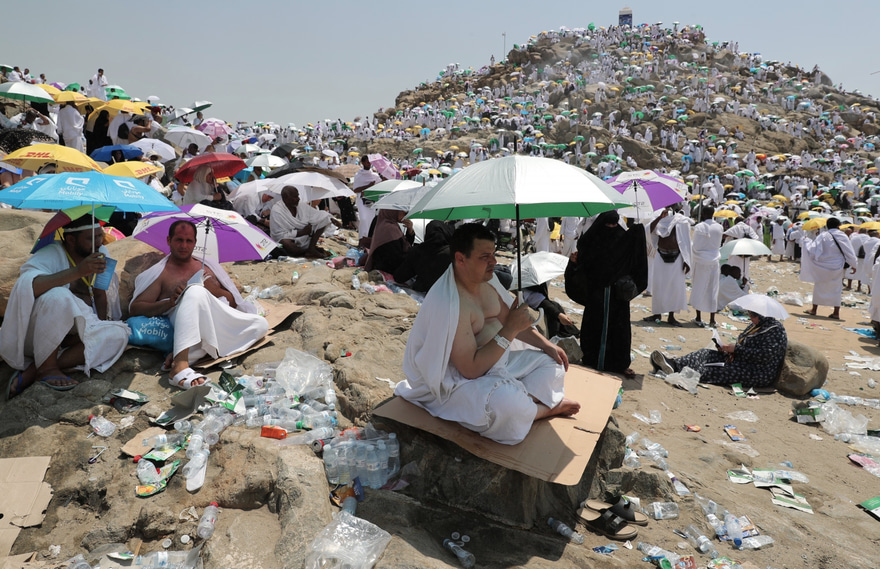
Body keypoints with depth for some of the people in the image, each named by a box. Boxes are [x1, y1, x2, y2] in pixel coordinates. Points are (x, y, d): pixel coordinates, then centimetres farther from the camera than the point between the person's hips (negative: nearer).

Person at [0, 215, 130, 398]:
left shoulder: (100, 254, 5)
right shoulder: (51, 254, -14)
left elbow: (100, 294, 13)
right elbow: (26, 286, -34)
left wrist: (101, 324, -2)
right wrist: (78, 271, -39)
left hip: (75, 332, 6)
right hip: (35, 332, -6)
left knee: (118, 334, -22)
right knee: (59, 297, -34)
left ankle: (32, 371, -22)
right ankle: (46, 368, -22)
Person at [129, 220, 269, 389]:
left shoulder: (208, 266, 28)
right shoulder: (160, 273, 17)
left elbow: (233, 302, 23)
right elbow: (134, 308, 6)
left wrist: (213, 289, 1)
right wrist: (170, 302, -11)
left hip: (220, 321, 5)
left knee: (261, 324, -21)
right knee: (196, 291, -35)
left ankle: (191, 355, -32)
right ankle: (180, 366, -49)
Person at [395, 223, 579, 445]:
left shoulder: (486, 278, -2)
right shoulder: (449, 304, -30)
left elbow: (507, 319, 13)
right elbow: (471, 369, -30)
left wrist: (547, 345, 4)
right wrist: (510, 330, -30)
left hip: (495, 359, 9)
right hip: (457, 380, -9)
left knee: (552, 363, 11)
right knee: (509, 402, -34)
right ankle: (546, 408, -1)